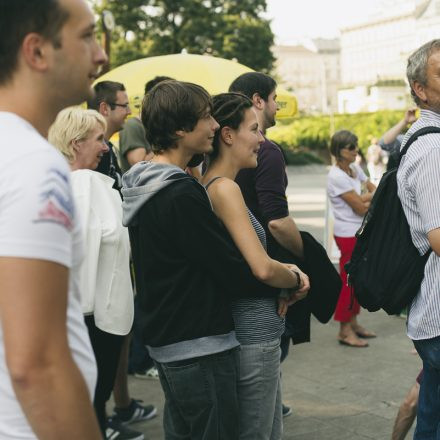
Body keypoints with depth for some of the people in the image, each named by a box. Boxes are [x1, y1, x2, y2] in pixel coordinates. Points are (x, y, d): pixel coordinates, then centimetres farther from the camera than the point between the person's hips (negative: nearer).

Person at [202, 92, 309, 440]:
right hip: (252, 337, -9)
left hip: (259, 334, 9)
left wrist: (285, 280, 4)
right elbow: (262, 268, -27)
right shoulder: (224, 188, -19)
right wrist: (296, 279, -6)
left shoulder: (208, 185, 9)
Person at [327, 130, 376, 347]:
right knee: (348, 281, -2)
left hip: (361, 232, 8)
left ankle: (353, 323, 25)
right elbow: (361, 208, -18)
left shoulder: (355, 169, 8)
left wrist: (364, 198, -12)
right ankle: (344, 330, 6)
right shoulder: (337, 176, -19)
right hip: (349, 235, -8)